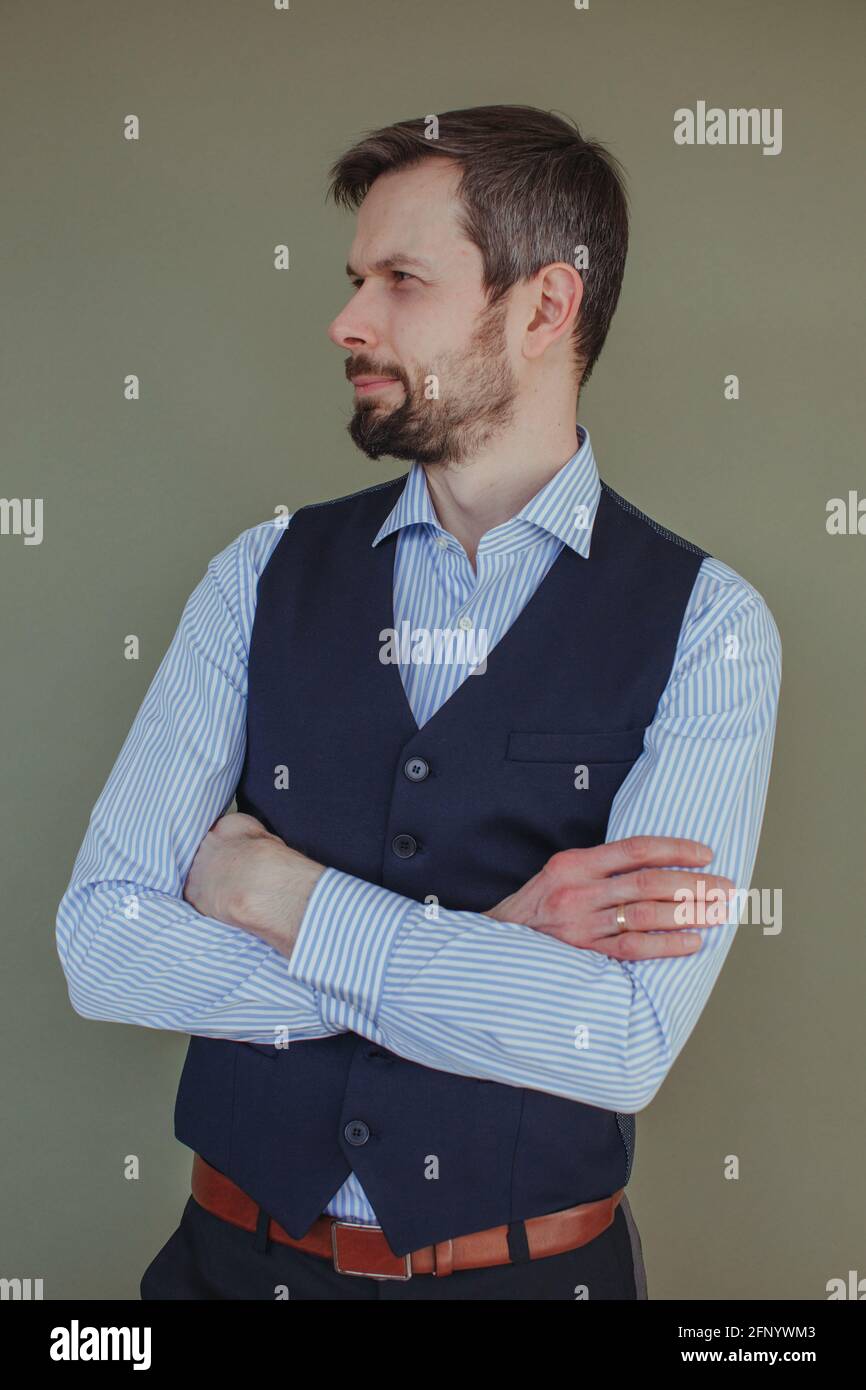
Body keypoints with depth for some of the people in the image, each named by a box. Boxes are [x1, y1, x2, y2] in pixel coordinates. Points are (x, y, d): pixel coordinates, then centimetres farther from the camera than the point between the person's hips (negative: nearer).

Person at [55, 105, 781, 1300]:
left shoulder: (704, 622, -11)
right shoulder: (264, 578, -4)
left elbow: (626, 1042, -21)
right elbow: (101, 943, -11)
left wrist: (274, 890, -16)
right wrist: (484, 957, -18)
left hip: (535, 1264, -1)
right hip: (241, 1251, 2)